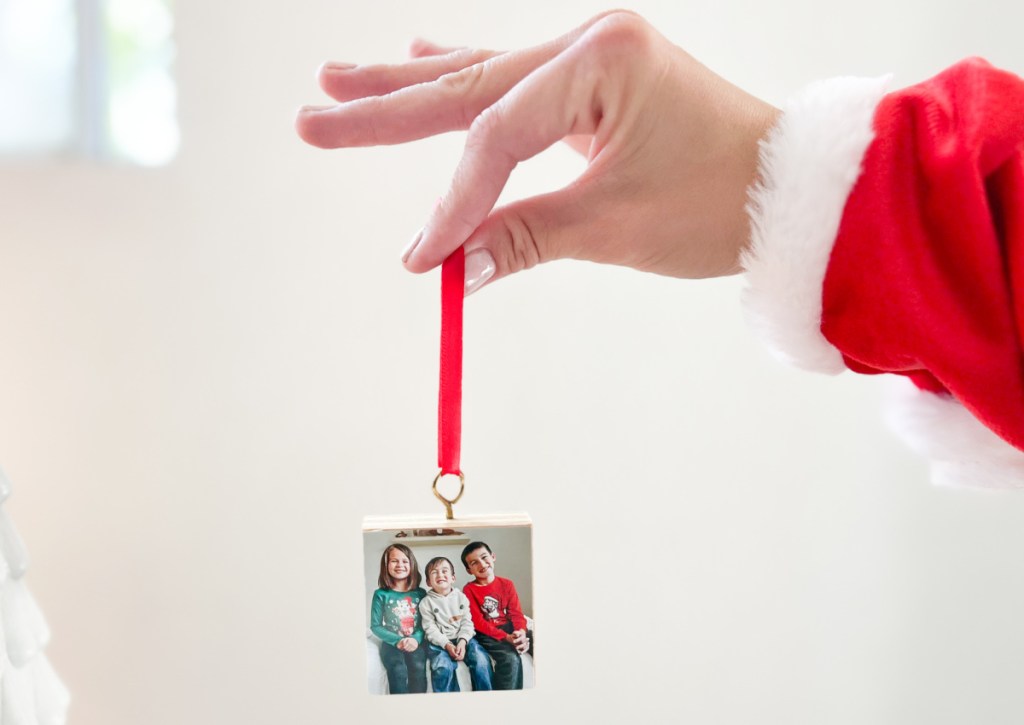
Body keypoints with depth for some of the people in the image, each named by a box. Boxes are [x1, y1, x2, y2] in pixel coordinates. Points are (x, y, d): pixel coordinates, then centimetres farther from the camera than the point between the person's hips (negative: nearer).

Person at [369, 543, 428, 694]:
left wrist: (416, 639, -16)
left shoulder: (420, 593, 9)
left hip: (416, 642, 1)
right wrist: (397, 640, -11)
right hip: (392, 643, -1)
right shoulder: (381, 594, 3)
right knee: (398, 671, -32)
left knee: (418, 667, -31)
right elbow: (375, 626, 2)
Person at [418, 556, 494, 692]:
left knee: (481, 660, -24)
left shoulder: (461, 597, 9)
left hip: (463, 638, 2)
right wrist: (447, 645, -18)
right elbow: (431, 630, -4)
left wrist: (462, 642, -16)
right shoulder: (426, 602, 3)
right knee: (443, 667, -31)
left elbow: (467, 622, 3)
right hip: (439, 642, -2)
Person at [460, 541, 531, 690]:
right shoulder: (469, 590, -4)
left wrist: (521, 632, -21)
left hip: (510, 629, 4)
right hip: (487, 634, -4)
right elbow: (478, 622, -10)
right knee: (510, 658, -32)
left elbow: (516, 613, 2)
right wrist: (506, 637, -21)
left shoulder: (506, 584, 8)